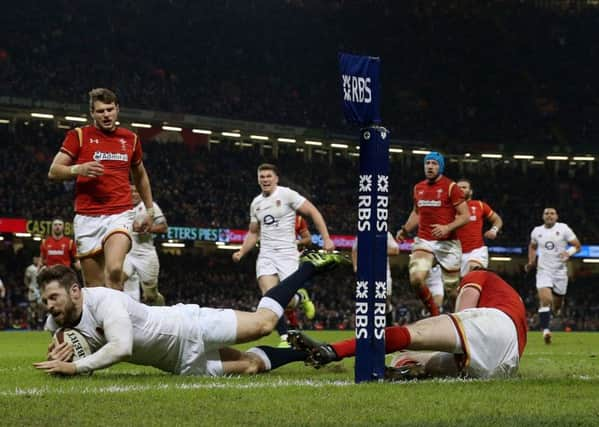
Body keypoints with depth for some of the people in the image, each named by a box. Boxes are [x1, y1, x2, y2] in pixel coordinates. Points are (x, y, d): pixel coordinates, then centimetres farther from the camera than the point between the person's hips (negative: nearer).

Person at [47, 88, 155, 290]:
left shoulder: (130, 139, 13)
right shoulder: (79, 135, 4)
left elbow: (140, 176, 28)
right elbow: (53, 171, -1)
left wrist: (149, 210, 27)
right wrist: (79, 169, -19)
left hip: (119, 215, 0)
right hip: (87, 218, 0)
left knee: (114, 270, -26)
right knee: (94, 286, 0)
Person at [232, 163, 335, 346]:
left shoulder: (287, 194, -5)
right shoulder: (256, 203, 12)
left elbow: (313, 212, -6)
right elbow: (253, 233, 24)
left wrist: (326, 239, -13)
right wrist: (241, 252, 8)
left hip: (287, 253, -4)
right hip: (266, 255, 4)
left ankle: (302, 298, 25)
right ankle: (285, 337, -3)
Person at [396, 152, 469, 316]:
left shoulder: (450, 187, -4)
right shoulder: (418, 188, 12)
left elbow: (464, 216, -6)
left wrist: (447, 228, -21)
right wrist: (405, 229, 14)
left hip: (447, 243, -4)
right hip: (424, 241, 4)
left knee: (452, 287, 2)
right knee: (416, 279, -20)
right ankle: (434, 313, 1)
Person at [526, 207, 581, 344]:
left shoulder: (563, 229, -3)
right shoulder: (536, 231, 5)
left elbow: (577, 245, -2)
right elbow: (532, 247, 25)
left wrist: (569, 252, -23)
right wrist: (531, 262, 10)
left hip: (560, 271, 0)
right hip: (543, 271, 0)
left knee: (557, 305, 10)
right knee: (545, 300, -21)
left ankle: (556, 308, 47)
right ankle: (546, 330, -23)